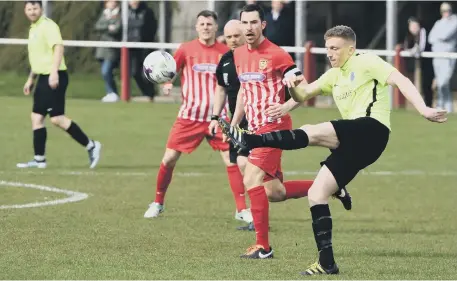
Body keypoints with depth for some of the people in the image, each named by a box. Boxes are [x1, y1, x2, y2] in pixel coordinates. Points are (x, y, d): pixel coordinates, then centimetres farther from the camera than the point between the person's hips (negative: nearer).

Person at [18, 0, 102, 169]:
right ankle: (39, 159, 9)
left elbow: (58, 47, -24)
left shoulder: (48, 26, -11)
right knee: (36, 117, 6)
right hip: (43, 78, 9)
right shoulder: (33, 29, 18)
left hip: (54, 78, -9)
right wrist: (30, 79, 30)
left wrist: (54, 72, -34)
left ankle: (91, 146, -3)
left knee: (57, 118, -12)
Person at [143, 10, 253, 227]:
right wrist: (167, 83, -22)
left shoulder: (225, 52, 1)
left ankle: (242, 210, 0)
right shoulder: (186, 49, -1)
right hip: (189, 116, 0)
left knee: (231, 161, -7)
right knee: (169, 159, -2)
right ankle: (158, 203, 18)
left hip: (217, 117, 0)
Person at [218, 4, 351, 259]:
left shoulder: (277, 55, -11)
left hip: (274, 126, -8)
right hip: (255, 129, 8)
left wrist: (285, 107, -30)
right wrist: (234, 123, 20)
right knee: (273, 192, 7)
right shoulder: (239, 54, 11)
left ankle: (263, 246, -13)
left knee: (252, 181, -18)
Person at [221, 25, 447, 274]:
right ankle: (326, 263, -1)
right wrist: (293, 86, 1)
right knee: (316, 193, 0)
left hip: (371, 128, -9)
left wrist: (423, 110, -26)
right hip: (354, 142, 9)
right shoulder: (334, 75, 25)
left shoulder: (366, 62, 1)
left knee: (310, 133, -28)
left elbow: (400, 80, -11)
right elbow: (303, 95, 26)